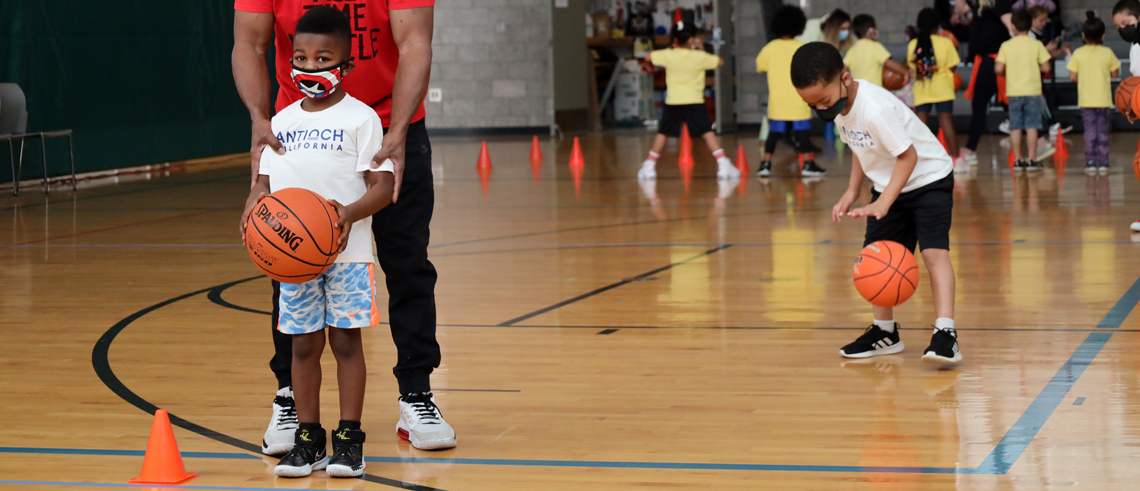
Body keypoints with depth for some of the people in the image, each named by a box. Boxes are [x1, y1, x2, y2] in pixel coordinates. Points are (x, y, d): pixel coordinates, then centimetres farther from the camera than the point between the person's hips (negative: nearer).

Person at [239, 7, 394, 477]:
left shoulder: (360, 118, -4)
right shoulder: (282, 123, 10)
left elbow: (382, 185, -8)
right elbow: (266, 179, 13)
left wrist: (351, 212, -26)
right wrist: (253, 207, -9)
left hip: (346, 252, -4)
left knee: (346, 338, 0)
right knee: (303, 344, 7)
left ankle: (349, 437, 8)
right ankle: (308, 437, 16)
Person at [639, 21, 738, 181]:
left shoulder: (668, 55, -7)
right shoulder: (700, 57, -7)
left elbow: (648, 57, 7)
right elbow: (720, 62, 6)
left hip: (673, 102, 1)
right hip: (695, 102, -1)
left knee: (662, 133, 12)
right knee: (707, 133, 1)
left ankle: (649, 166, 13)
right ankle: (723, 164, -7)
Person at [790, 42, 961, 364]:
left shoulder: (875, 109, -34)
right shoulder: (841, 105, -7)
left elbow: (907, 155, -30)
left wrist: (883, 204, -35)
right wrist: (852, 192, 0)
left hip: (928, 178, -9)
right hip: (889, 185, 9)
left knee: (934, 251, -21)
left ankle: (945, 334, -26)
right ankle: (885, 332, 21)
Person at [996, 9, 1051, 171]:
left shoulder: (1006, 46, -2)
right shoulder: (1036, 45, -3)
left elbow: (999, 68, -6)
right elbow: (1046, 67, -4)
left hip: (1013, 92, 1)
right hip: (1032, 91, -1)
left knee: (1015, 127, 6)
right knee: (1032, 127, 1)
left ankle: (1018, 160, 7)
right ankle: (1032, 160, 1)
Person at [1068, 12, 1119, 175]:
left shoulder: (1078, 53, -7)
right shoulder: (1107, 53, -6)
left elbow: (1072, 76, -7)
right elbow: (1115, 74, 2)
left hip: (1086, 100, 0)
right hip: (1104, 99, 0)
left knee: (1090, 130, 7)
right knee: (1103, 130, 10)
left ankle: (1091, 162, 4)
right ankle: (1103, 162, 9)